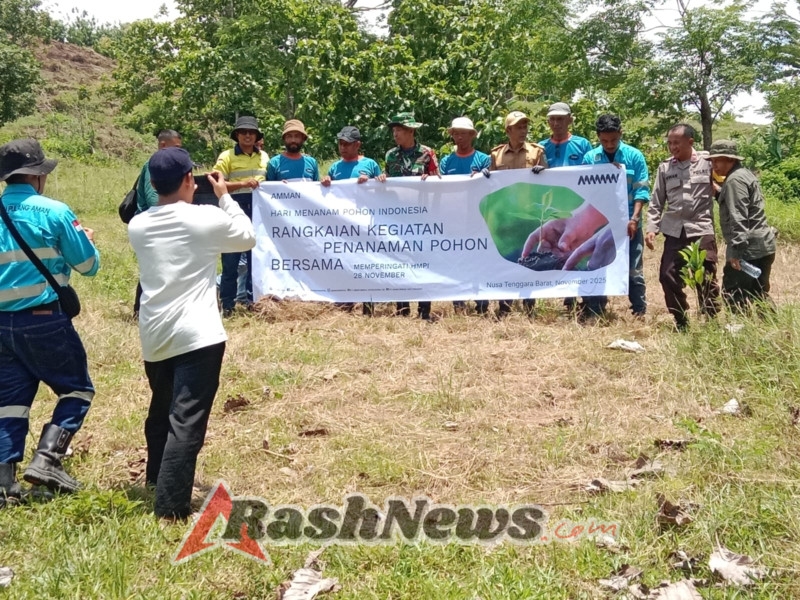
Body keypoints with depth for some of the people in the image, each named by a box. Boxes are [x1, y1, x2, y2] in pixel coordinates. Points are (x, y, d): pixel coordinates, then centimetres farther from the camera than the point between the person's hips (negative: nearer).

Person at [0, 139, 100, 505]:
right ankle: (46, 461, -4)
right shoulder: (54, 212, -10)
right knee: (76, 389, 10)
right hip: (45, 320, -5)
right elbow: (88, 265, -2)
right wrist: (86, 240, 18)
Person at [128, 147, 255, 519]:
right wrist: (225, 197, 16)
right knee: (187, 420, -8)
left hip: (154, 336, 6)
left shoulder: (137, 226, 5)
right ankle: (171, 507, -13)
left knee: (161, 412, 25)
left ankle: (156, 483, 42)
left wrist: (177, 198, 20)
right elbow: (248, 238, 9)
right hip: (197, 336, -6)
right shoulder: (206, 218, -8)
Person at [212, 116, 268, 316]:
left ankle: (253, 300, 17)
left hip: (259, 212, 4)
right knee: (231, 259, 0)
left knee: (256, 258, 8)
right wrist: (243, 183, -20)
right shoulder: (227, 156, -1)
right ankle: (227, 304, 6)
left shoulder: (264, 157, 13)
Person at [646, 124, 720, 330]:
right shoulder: (665, 167, 7)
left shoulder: (708, 163, -1)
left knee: (706, 279, -1)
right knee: (668, 276, 0)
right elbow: (656, 201, 9)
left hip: (701, 229, -3)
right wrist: (651, 228, 1)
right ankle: (681, 322, 15)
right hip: (674, 231, 3)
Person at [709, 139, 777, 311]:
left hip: (749, 249, -10)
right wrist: (718, 191, 18)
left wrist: (736, 249, -25)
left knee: (733, 295, -7)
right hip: (763, 246, 10)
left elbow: (738, 218, -22)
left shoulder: (735, 180, -14)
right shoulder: (744, 174, 17)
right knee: (758, 296, 14)